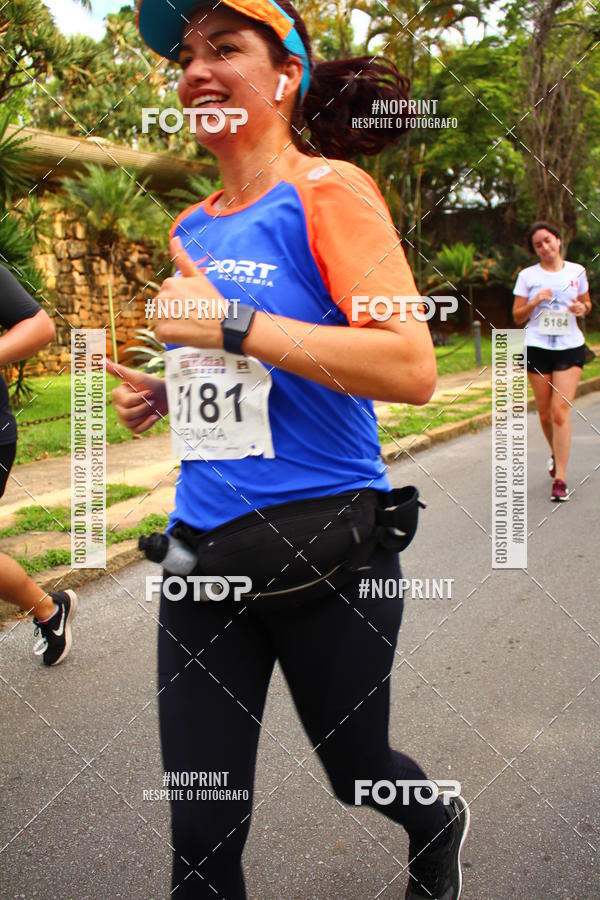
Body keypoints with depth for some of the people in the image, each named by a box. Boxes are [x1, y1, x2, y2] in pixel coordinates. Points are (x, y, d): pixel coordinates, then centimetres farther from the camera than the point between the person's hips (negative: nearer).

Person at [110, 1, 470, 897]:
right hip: (203, 549, 5)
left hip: (323, 542, -5)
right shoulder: (192, 230, 10)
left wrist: (229, 325, -23)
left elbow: (411, 368, -22)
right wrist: (163, 394, 4)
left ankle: (440, 826, 53)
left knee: (357, 769, 19)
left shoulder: (328, 190, -9)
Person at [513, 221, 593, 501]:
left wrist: (582, 308, -5)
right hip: (537, 347, 1)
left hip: (570, 347, -1)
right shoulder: (527, 276, 2)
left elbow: (587, 302, 18)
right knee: (544, 412, 8)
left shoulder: (577, 271, 6)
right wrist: (536, 302, -14)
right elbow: (517, 316, 4)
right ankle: (556, 454, 39)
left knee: (561, 410, -12)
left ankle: (560, 479, -11)